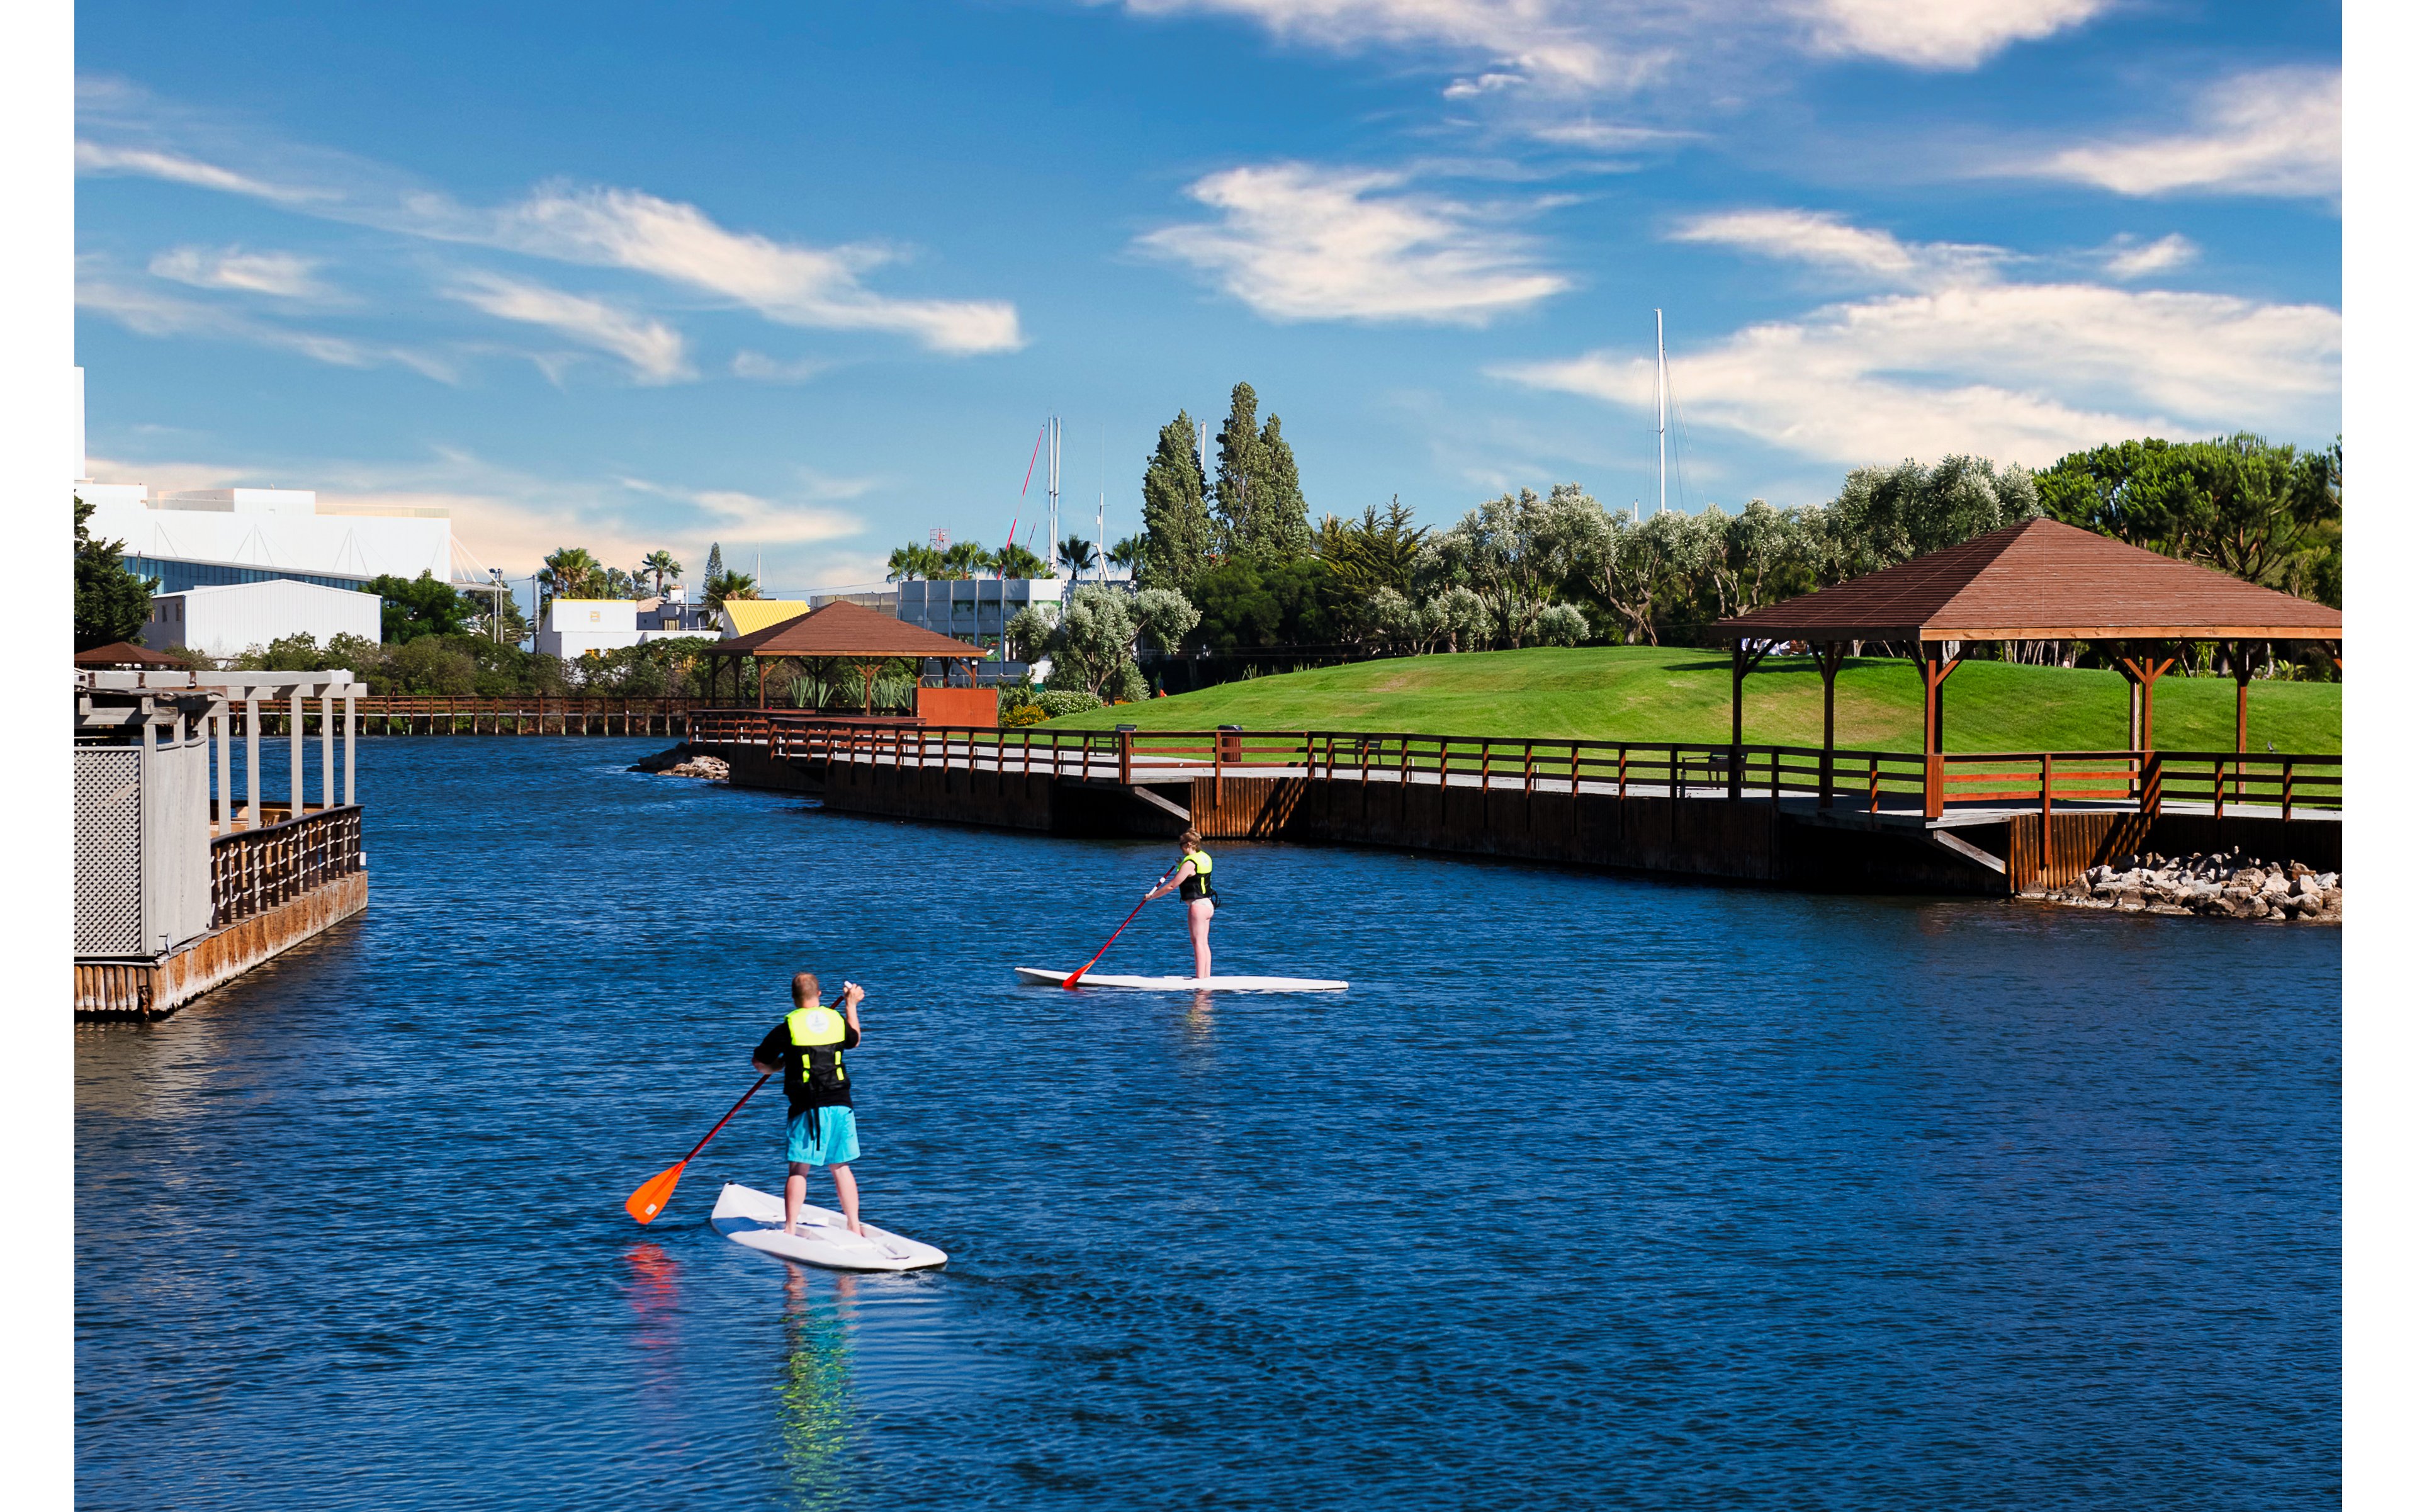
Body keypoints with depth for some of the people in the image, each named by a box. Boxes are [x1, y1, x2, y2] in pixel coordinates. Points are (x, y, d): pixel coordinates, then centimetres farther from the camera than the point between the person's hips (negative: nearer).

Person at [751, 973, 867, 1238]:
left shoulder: (788, 1027, -6)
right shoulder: (838, 1020, 6)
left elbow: (761, 1064, 0)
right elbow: (855, 1040, 30)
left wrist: (781, 1064, 20)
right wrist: (851, 1005, 39)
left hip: (808, 1108, -4)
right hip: (841, 1104, 4)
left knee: (798, 1169, 1)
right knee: (841, 1166, 13)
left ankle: (790, 1229, -3)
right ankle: (854, 1227, 13)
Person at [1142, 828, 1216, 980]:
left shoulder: (1190, 863, -17)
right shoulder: (1205, 858, 10)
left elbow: (1172, 886, -15)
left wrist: (1151, 896, -6)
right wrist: (1181, 866, 22)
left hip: (1197, 905, -9)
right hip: (1208, 904, 9)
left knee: (1198, 942, -6)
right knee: (1204, 942, 12)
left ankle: (1200, 977, -5)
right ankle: (1205, 976, 14)